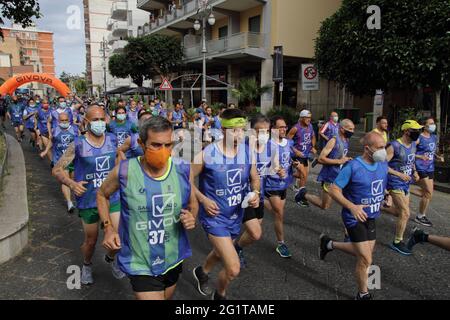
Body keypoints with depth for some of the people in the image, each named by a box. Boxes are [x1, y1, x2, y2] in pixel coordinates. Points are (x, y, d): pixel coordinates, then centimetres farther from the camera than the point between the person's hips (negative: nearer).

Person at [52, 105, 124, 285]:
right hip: (88, 201, -2)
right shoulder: (77, 145, -13)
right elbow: (57, 170, -8)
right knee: (91, 240, 14)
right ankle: (87, 265, 47)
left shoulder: (112, 140, -3)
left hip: (112, 197, 2)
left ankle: (111, 258, 31)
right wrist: (71, 183, -25)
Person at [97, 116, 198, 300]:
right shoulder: (124, 171, -18)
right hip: (140, 264, -3)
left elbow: (193, 204, 5)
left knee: (167, 297, 28)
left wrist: (191, 218, -16)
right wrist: (108, 227, -7)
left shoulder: (184, 170, -12)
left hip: (173, 259, 4)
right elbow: (102, 195, 3)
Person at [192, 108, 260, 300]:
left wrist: (255, 194, -11)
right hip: (214, 216, -6)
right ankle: (220, 295, 22)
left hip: (236, 215, 6)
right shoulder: (207, 154, -20)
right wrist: (203, 199, -19)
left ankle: (202, 272, 64)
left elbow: (254, 178, 8)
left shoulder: (247, 152, -7)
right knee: (233, 269, -13)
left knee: (221, 253, 30)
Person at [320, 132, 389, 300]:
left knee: (364, 253, 21)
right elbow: (333, 190, -21)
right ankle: (363, 294, 24)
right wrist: (352, 207, -31)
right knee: (366, 260, -2)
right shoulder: (353, 167, -22)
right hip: (355, 218, -7)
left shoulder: (383, 164, -1)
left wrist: (385, 197, -1)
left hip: (371, 217, 7)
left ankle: (329, 244, 41)